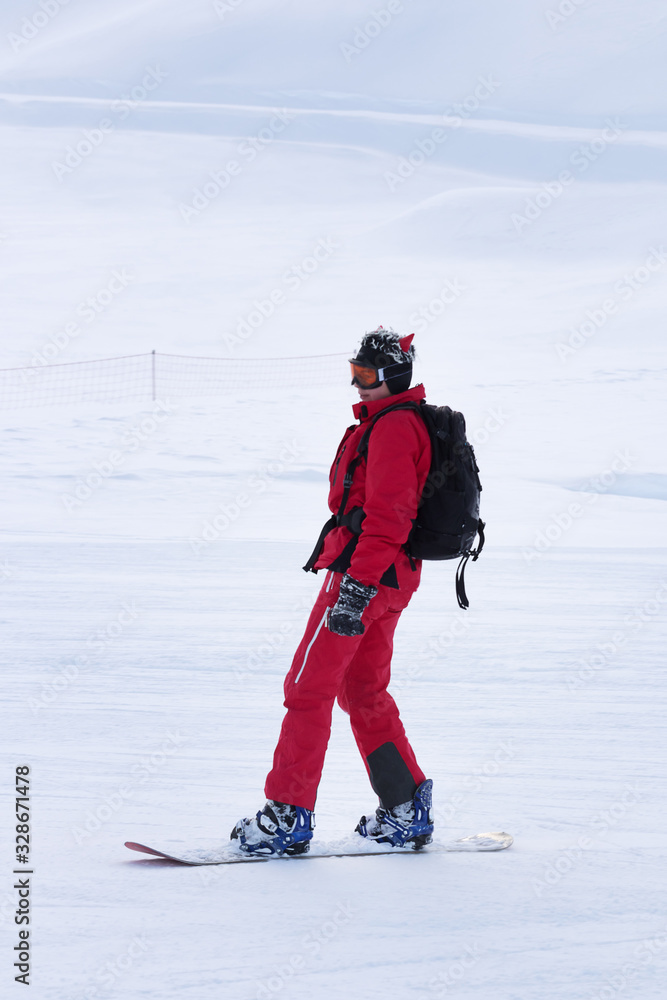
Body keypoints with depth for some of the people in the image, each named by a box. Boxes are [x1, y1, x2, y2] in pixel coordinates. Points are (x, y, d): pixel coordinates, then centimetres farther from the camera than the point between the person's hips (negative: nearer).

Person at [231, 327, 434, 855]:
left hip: (364, 575, -11)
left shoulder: (393, 427, -15)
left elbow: (387, 515, -23)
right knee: (364, 693, 16)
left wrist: (356, 587, -27)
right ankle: (407, 813, 17)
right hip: (392, 577, 11)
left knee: (308, 689, -6)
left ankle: (290, 816, -5)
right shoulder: (397, 420, 19)